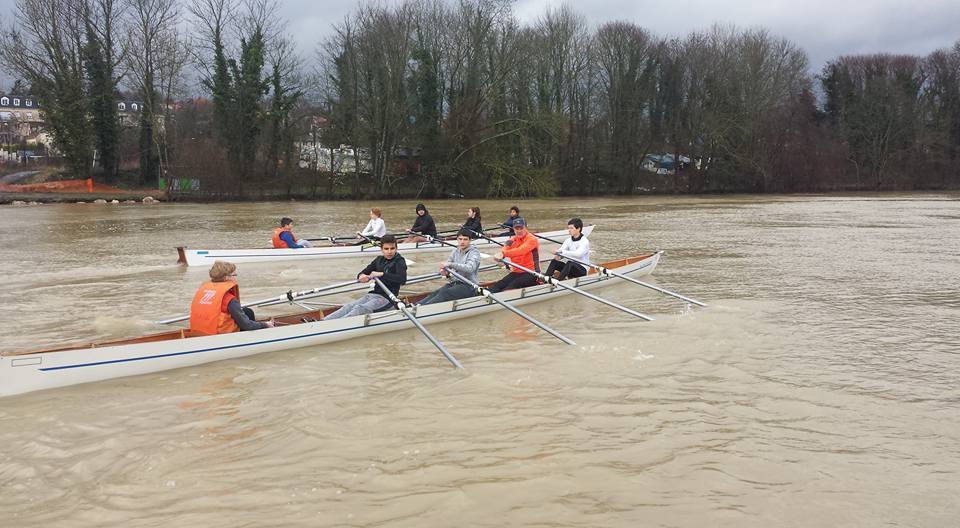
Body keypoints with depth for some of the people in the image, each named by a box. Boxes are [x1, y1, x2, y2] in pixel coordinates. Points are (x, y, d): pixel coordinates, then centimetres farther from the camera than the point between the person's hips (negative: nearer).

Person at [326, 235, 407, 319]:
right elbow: (362, 273, 15)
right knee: (348, 307, -16)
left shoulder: (399, 262, -4)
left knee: (359, 309, -28)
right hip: (373, 294, 7)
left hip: (387, 298, -7)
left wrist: (382, 274, -24)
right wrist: (361, 276, -11)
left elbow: (402, 279, -24)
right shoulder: (379, 260, 15)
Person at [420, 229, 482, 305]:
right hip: (453, 283, 6)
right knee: (435, 294, -23)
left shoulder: (474, 252, -5)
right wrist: (445, 272, -10)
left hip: (468, 287, -6)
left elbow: (470, 268, -23)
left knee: (444, 293, -32)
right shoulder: (455, 251, 15)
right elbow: (447, 265, 16)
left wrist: (451, 264, -29)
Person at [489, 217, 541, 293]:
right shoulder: (513, 240, 12)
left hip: (531, 273, -6)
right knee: (499, 285, -21)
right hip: (516, 272, 6)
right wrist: (499, 256, -32)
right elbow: (505, 249, -7)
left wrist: (504, 253, -37)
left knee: (512, 286, -31)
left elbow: (520, 251, -26)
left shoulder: (532, 239, -8)